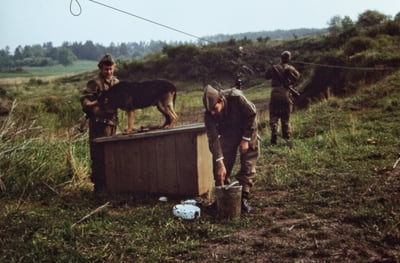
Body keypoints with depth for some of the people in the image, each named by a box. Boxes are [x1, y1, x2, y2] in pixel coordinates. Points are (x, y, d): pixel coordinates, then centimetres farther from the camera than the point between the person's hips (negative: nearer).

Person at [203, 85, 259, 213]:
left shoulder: (236, 98, -36)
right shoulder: (208, 114, -27)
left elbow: (252, 114, -21)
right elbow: (213, 138, -26)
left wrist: (246, 139, -19)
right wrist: (219, 163, -32)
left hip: (247, 129, -2)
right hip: (227, 132, 2)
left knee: (248, 164, -7)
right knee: (219, 166, -5)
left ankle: (244, 197, -1)